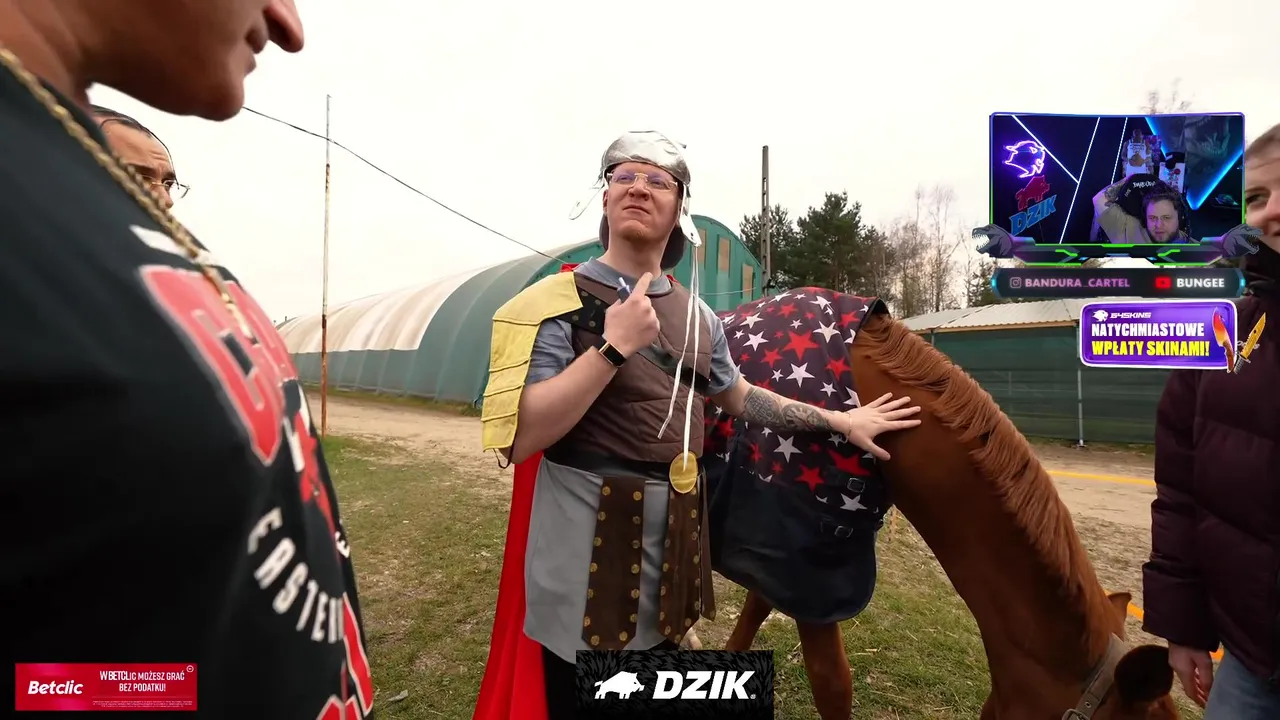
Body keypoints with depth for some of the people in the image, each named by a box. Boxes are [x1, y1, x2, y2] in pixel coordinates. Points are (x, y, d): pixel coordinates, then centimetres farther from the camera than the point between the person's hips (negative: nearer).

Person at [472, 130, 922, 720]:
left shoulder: (697, 315, 6)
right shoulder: (559, 301, -12)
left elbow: (742, 400, 19)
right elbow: (518, 438, -22)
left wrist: (841, 420, 18)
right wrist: (614, 346, -27)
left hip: (674, 540, 6)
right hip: (585, 541, -5)